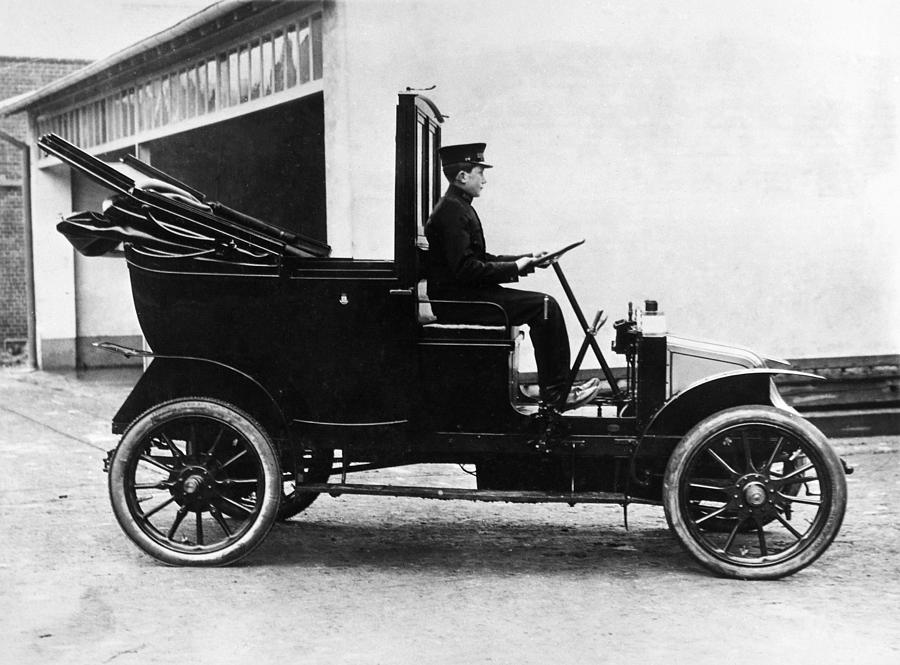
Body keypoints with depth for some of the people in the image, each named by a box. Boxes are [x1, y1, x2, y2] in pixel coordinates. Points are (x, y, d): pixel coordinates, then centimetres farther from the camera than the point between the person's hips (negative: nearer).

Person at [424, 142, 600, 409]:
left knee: (546, 306, 7)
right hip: (457, 300, -10)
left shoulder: (459, 207, 16)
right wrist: (514, 268, -16)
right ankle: (555, 392, -9)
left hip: (464, 294, 10)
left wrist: (526, 259, 10)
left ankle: (557, 389, 6)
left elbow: (480, 260, 19)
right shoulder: (451, 211, -16)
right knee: (544, 306, -15)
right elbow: (465, 269, -23)